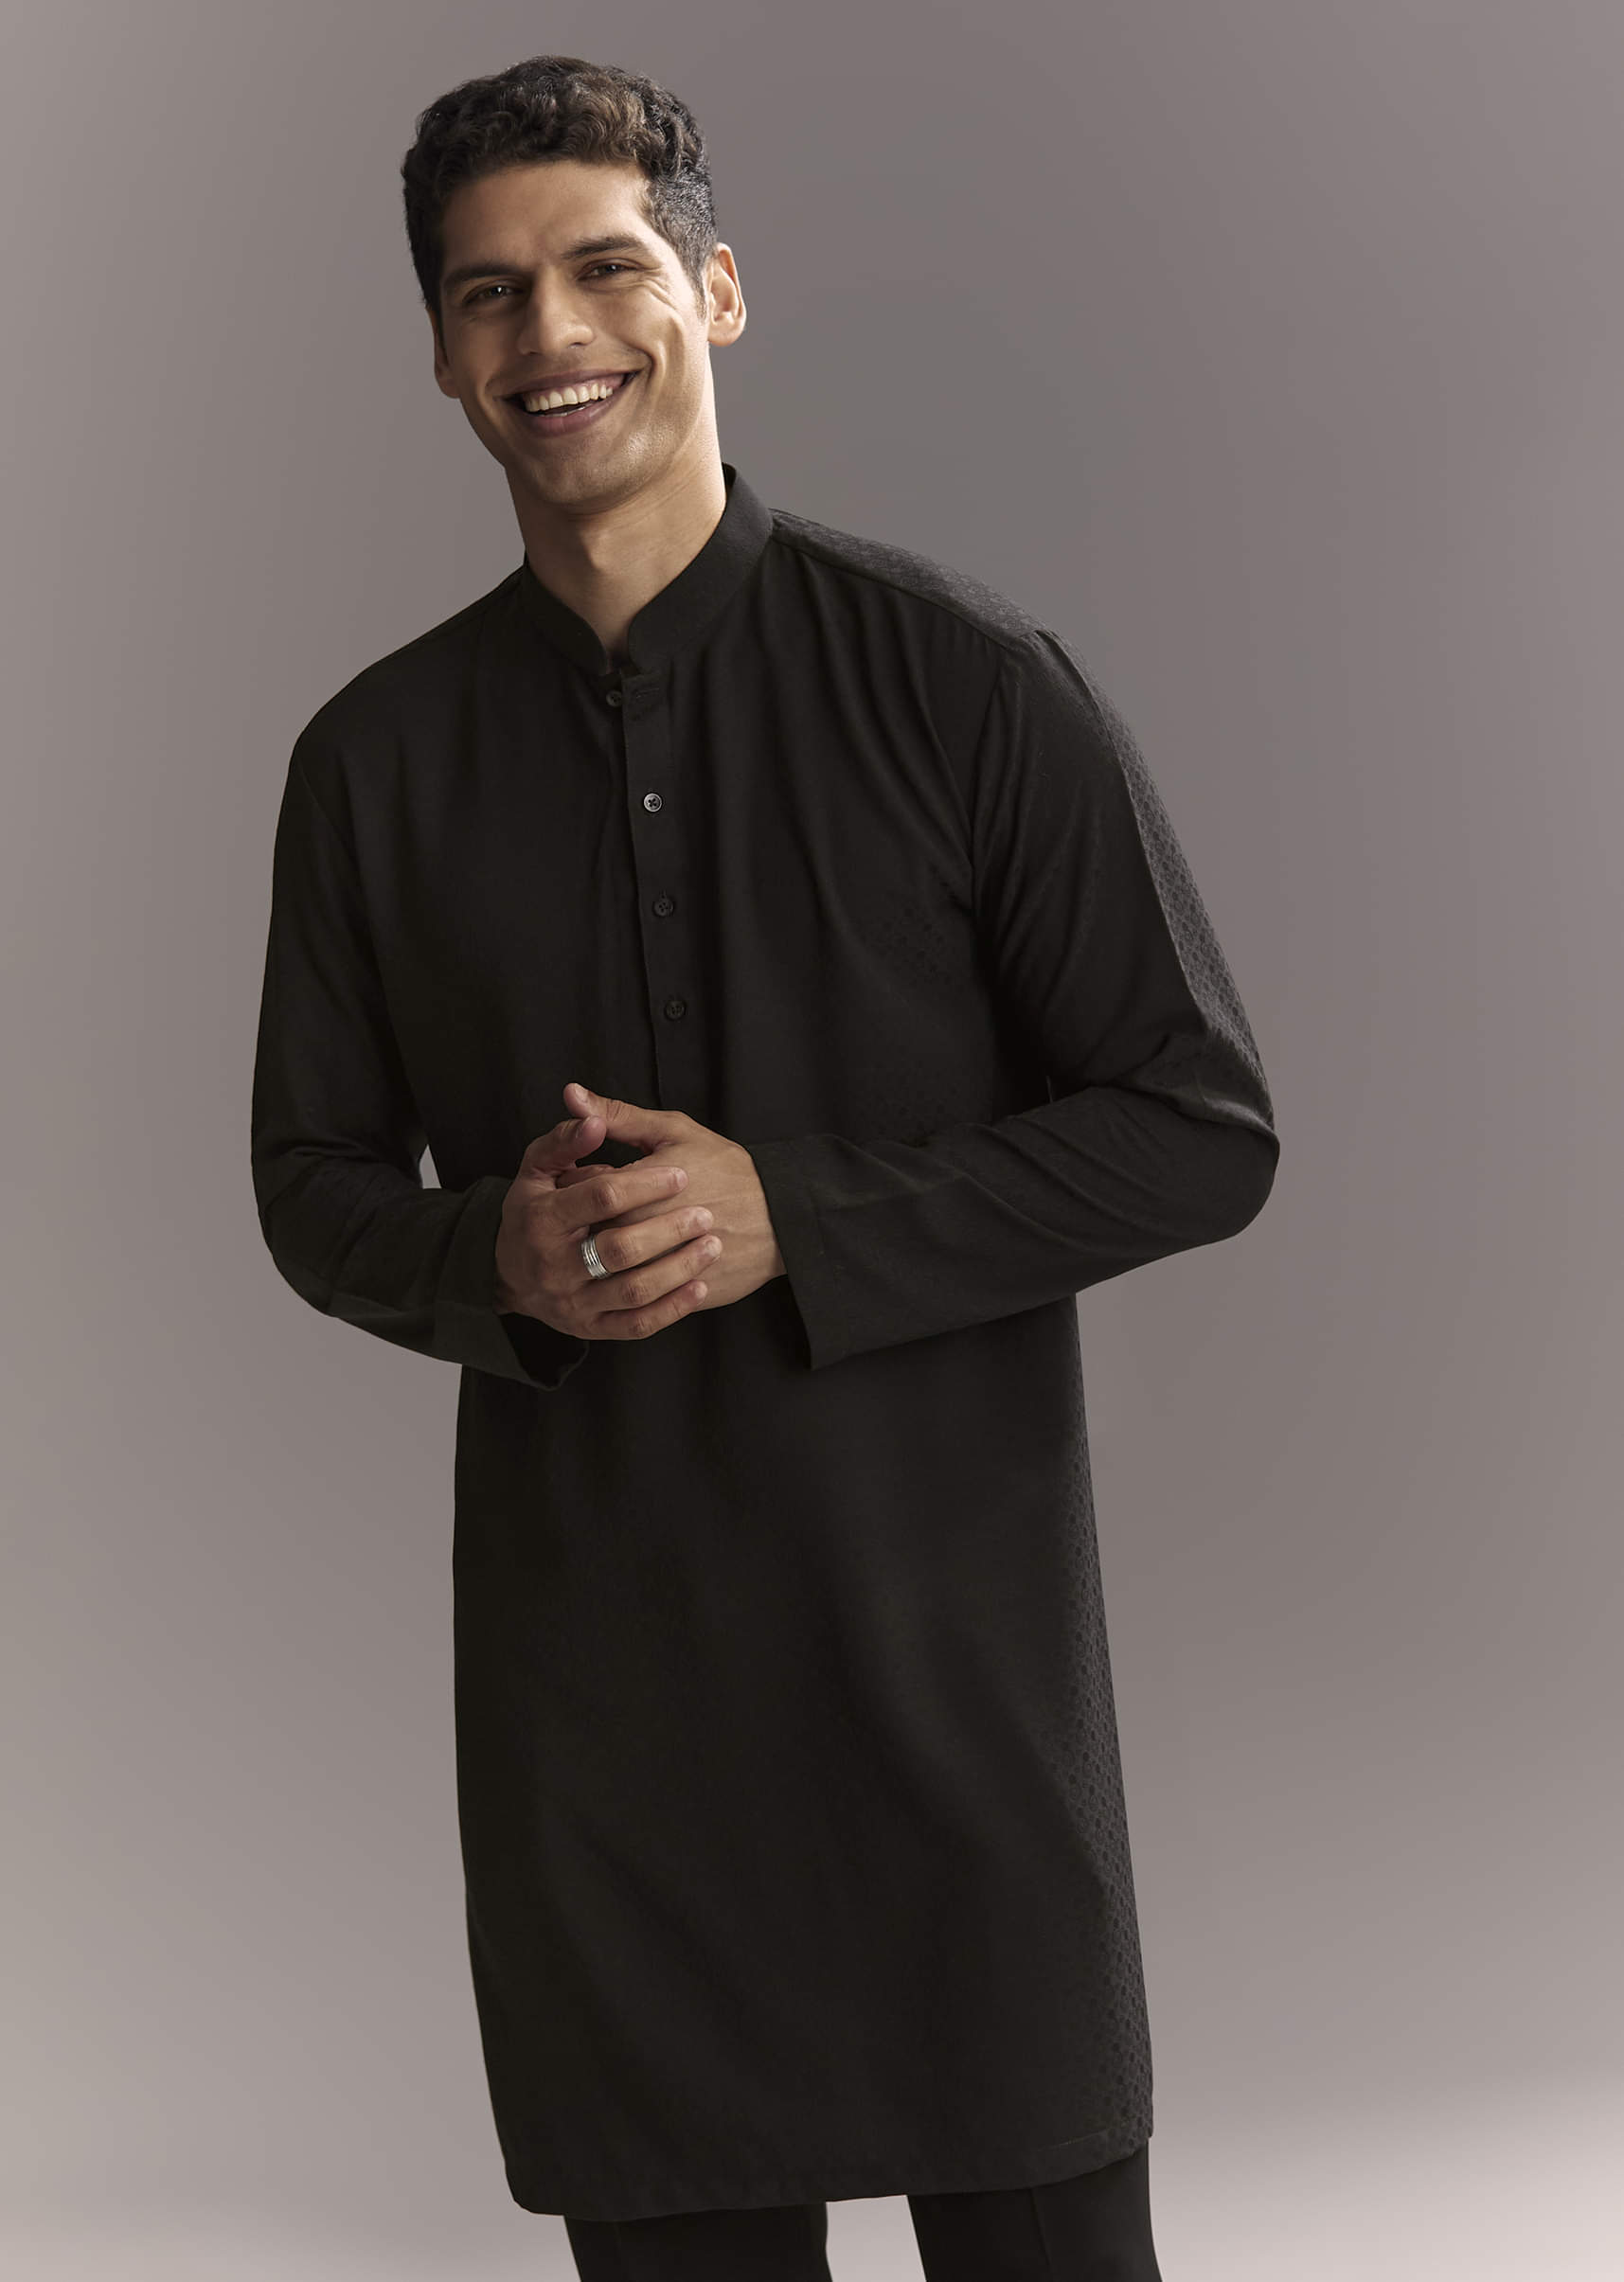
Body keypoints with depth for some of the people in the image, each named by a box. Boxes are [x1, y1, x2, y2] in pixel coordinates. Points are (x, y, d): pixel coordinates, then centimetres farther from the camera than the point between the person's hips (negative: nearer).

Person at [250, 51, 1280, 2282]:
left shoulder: (964, 678, -5)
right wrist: (500, 1258, -10)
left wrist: (789, 1217, -16)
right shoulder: (377, 758, 5)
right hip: (585, 1653, 3)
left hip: (946, 1617, -2)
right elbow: (315, 1187, 13)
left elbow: (1199, 1133, -5)